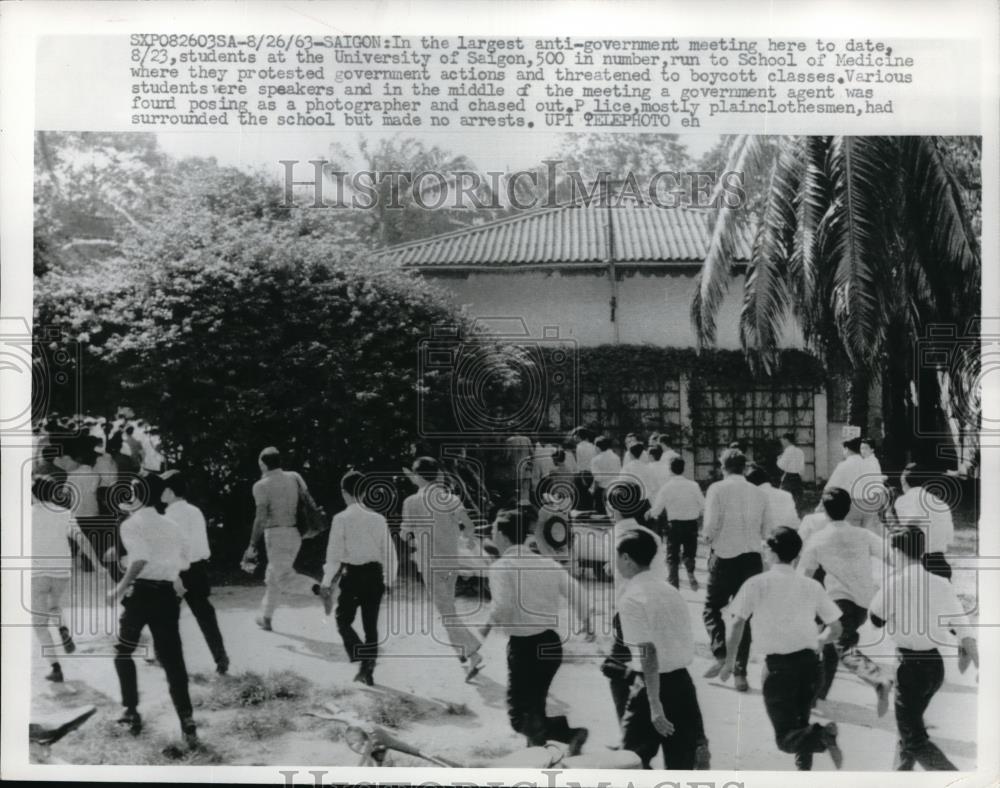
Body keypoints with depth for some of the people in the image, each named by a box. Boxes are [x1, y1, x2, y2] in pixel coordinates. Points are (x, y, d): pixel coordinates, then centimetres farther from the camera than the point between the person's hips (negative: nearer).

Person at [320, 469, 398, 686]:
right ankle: (368, 671, 17)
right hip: (375, 575, 4)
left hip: (352, 575, -4)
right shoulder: (378, 518, 1)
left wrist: (327, 581, 0)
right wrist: (388, 578, 16)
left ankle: (362, 661, -9)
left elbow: (334, 553, -8)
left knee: (343, 620, 11)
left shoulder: (341, 518, -9)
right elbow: (389, 552, 4)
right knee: (371, 625, 13)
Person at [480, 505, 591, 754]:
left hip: (524, 645, -7)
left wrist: (488, 626, -5)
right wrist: (586, 623, 18)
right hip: (552, 642, 7)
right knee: (535, 705, 23)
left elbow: (503, 605, -24)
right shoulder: (546, 562, 6)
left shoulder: (501, 566, -12)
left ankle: (572, 733, -19)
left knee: (520, 716, -1)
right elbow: (574, 591, 4)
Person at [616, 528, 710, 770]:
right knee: (681, 763, 13)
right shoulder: (668, 589, 10)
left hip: (656, 685, -7)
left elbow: (648, 652, -20)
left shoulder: (632, 598, -14)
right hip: (683, 681, 7)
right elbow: (683, 640, 13)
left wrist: (655, 705, -20)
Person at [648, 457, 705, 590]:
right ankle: (690, 572, -10)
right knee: (689, 553, 17)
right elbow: (703, 505, -2)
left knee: (672, 557, 12)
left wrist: (651, 514, 16)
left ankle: (674, 582, 6)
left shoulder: (666, 487, -8)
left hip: (674, 525, -1)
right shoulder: (693, 485, -4)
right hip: (691, 524, 1)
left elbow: (656, 510, -6)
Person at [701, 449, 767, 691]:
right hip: (753, 558, 4)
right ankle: (740, 673, 12)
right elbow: (765, 531, 4)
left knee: (712, 608, 13)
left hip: (725, 556, -4)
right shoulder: (758, 493, 4)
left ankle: (722, 655, -7)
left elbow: (711, 525, -14)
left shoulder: (718, 489, -8)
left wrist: (710, 539, 7)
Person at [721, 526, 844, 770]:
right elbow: (836, 629, 8)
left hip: (778, 665, -4)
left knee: (786, 738, -1)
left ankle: (823, 735, -26)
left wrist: (730, 662, 4)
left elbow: (738, 624, -6)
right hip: (809, 661, 4)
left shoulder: (757, 584, -3)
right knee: (800, 725, 23)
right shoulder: (812, 586, 6)